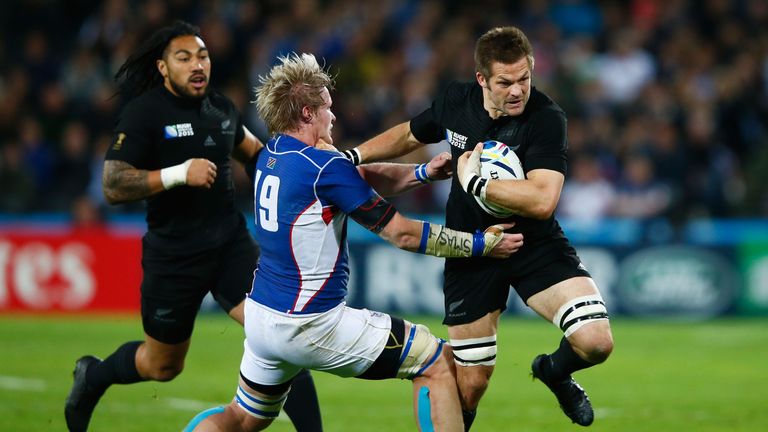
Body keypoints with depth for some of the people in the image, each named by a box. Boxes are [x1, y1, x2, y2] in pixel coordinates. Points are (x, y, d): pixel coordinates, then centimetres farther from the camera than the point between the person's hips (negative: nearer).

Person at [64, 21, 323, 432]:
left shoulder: (221, 109, 7)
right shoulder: (144, 113, -12)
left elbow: (249, 148, 30)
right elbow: (113, 186, -20)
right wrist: (179, 174, -29)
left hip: (231, 244, 4)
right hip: (173, 255, -4)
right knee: (163, 364, 13)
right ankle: (92, 375, 44)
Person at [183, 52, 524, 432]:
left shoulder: (271, 154, 7)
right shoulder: (325, 168, -18)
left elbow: (361, 178, 14)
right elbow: (402, 234, -12)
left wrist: (423, 172, 1)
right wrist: (481, 244, -3)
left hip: (260, 317, 9)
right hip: (312, 325, -8)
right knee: (437, 363, 1)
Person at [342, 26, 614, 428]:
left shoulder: (546, 119, -21)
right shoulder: (455, 101, -7)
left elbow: (542, 201, -33)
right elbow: (409, 135, 17)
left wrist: (474, 182, -28)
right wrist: (354, 155, 8)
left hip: (535, 245, -2)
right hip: (469, 251, 2)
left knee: (596, 341, -21)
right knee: (471, 382, 0)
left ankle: (555, 372, 15)